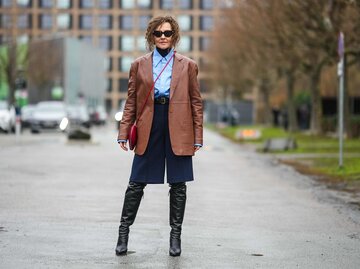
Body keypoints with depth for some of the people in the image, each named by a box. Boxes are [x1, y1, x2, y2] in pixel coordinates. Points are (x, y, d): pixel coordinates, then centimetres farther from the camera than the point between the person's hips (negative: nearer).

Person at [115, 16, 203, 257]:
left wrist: (198, 136, 1)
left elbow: (196, 102, 7)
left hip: (178, 130, 0)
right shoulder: (139, 65, 10)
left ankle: (176, 235, 15)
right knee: (137, 183, 2)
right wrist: (124, 133, 1)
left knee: (178, 184, 4)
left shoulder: (187, 65, 8)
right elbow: (131, 101, 9)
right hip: (148, 128, 0)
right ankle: (124, 230, 14)